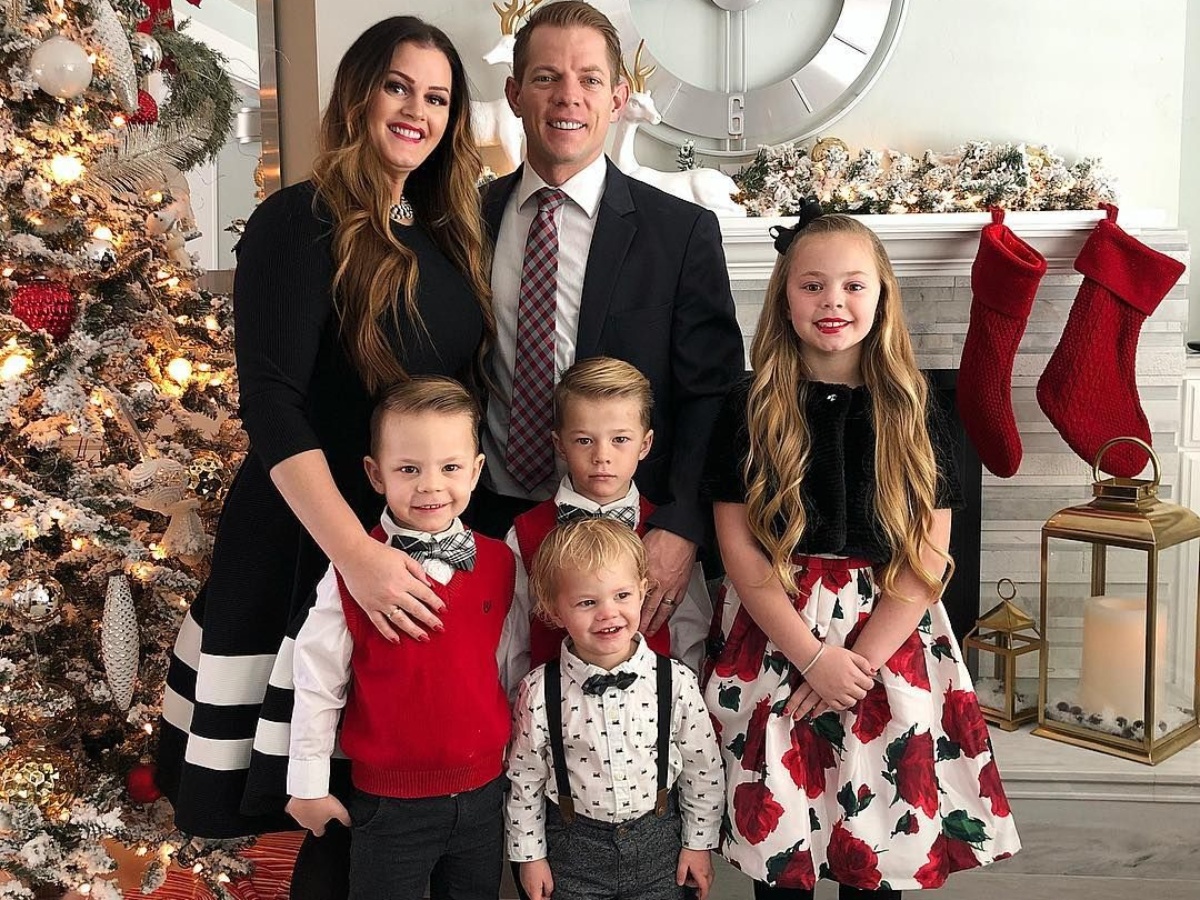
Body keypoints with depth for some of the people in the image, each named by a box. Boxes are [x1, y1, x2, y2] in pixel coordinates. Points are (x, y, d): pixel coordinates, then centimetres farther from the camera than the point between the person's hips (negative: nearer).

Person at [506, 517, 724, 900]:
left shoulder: (677, 682, -13)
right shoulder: (539, 693, -15)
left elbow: (703, 769, -2)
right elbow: (524, 778, -3)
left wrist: (698, 843, 5)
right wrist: (530, 855, 3)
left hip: (659, 843, 1)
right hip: (574, 848, -1)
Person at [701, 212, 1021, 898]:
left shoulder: (913, 412, 1)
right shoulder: (750, 409, -2)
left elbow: (928, 557, -2)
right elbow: (738, 546, -5)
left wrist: (862, 659, -12)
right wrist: (813, 656, -13)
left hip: (890, 636, 1)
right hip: (774, 641, -1)